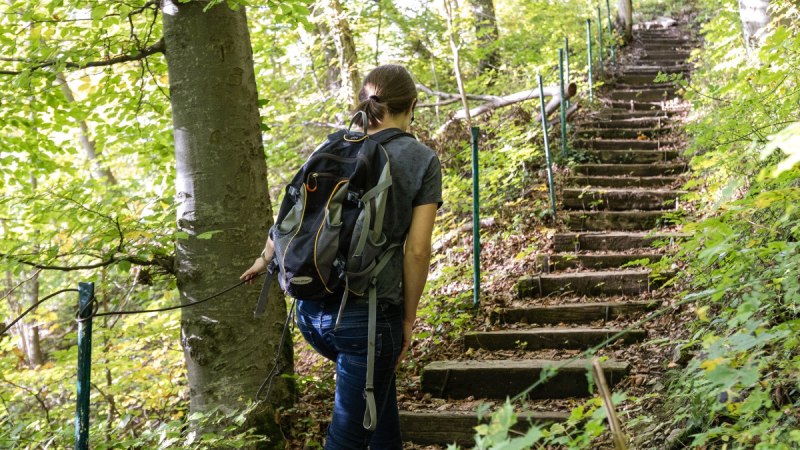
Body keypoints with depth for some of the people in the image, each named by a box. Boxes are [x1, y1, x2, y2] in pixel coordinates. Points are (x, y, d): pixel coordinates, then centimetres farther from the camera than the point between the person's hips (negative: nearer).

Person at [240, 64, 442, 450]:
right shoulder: (422, 161, -3)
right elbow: (417, 251, -9)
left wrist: (265, 259, 29)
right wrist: (408, 318, 2)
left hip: (311, 311, 5)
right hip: (365, 315, -5)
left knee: (380, 373, 32)